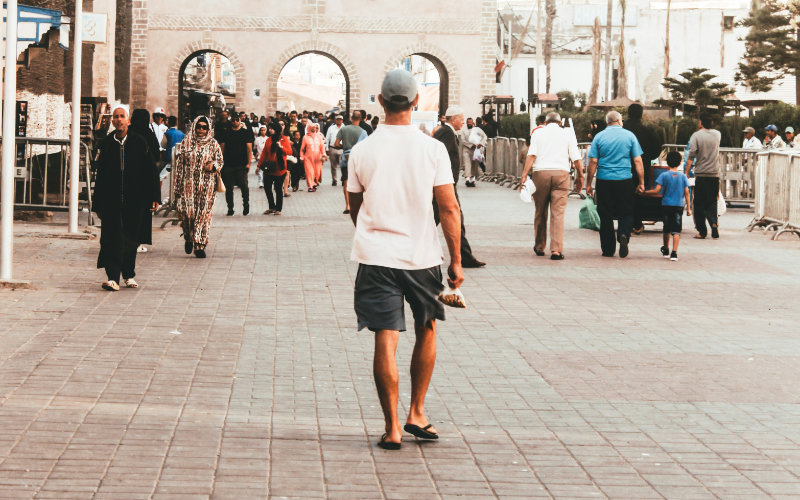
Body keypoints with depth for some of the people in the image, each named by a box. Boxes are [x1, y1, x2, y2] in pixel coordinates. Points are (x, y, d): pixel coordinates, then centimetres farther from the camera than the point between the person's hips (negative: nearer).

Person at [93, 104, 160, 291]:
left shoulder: (139, 142, 1)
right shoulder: (106, 144, 5)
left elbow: (151, 171, 2)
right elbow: (100, 175, 8)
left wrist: (154, 198, -3)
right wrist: (97, 203, 5)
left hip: (135, 200, 0)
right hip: (112, 200, 0)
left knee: (131, 239, 10)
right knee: (113, 238, -9)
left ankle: (128, 275, 25)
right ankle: (113, 277, -13)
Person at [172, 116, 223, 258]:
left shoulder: (213, 144, 6)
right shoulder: (186, 143, 4)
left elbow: (220, 161, 13)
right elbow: (179, 164, 4)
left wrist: (213, 166, -12)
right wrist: (177, 186, 0)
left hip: (207, 185, 0)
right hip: (189, 184, 0)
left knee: (204, 214, -3)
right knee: (188, 212, -7)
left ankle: (200, 245, 3)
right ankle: (189, 237, 21)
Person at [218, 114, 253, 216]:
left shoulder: (246, 132, 5)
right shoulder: (226, 133, 11)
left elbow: (249, 149, 2)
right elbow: (222, 148, 12)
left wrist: (249, 163, -6)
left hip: (241, 165, -2)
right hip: (228, 164, 2)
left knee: (244, 186, -10)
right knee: (229, 188, 3)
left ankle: (246, 205, 12)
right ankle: (230, 209, 12)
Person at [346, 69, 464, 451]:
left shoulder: (362, 151, -1)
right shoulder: (432, 149, -5)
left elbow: (355, 207, 11)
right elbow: (449, 209, -6)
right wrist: (456, 261, 2)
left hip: (376, 256, 0)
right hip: (422, 257, 0)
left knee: (386, 341, 1)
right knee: (426, 332, 20)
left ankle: (392, 427, 0)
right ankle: (417, 414, 23)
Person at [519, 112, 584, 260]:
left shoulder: (538, 133, 10)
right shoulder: (568, 134, 11)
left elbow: (531, 155, -2)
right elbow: (576, 158, 4)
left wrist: (524, 175, -6)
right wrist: (580, 176, 11)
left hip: (541, 173, 1)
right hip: (561, 173, -1)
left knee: (540, 212, 13)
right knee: (558, 213, -3)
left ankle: (539, 247, 24)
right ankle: (556, 250, -12)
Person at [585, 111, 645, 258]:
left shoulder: (599, 137, 2)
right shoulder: (629, 136, 2)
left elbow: (593, 162, -2)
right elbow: (638, 161, 0)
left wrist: (588, 184, 3)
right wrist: (641, 182, 6)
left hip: (604, 180, 0)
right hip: (625, 180, 0)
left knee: (606, 216, 7)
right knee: (626, 213, 9)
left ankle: (608, 249, 8)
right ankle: (624, 235, -19)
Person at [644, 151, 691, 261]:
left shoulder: (664, 176, -4)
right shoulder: (683, 176, 2)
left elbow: (656, 191, -9)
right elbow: (686, 192, 2)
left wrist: (645, 192, 5)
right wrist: (688, 208, 7)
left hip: (666, 205, 0)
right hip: (678, 206, 0)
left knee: (666, 229, 15)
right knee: (676, 230, -3)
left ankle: (666, 251, 31)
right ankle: (674, 253, -13)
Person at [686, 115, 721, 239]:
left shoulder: (696, 136, -5)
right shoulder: (717, 134, 7)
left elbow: (691, 156, -10)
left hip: (701, 174, -3)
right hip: (715, 174, 3)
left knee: (699, 204, 4)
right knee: (712, 202, 11)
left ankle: (702, 231, 3)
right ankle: (714, 222, -12)